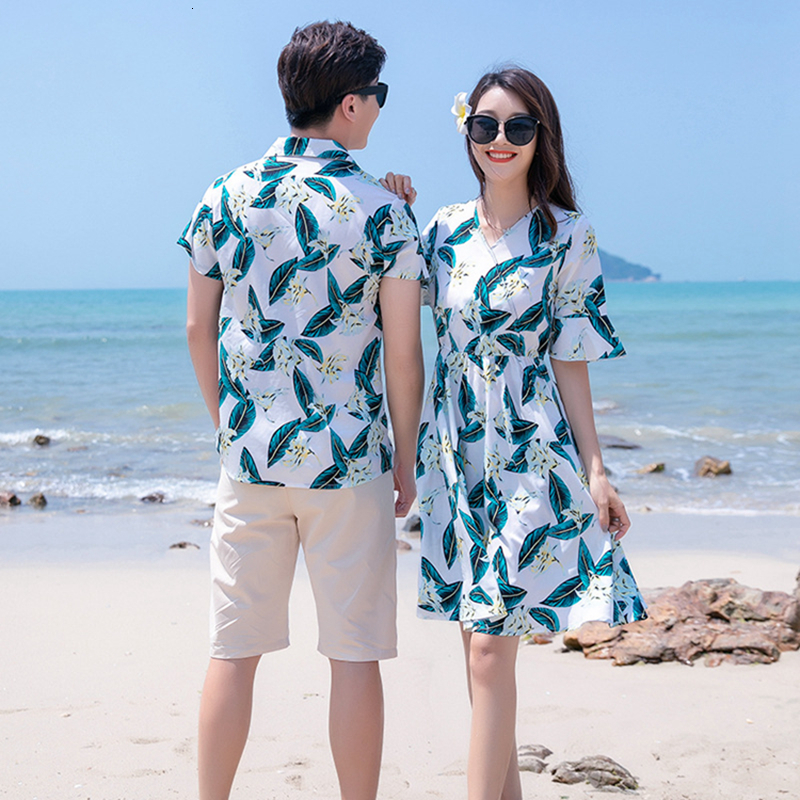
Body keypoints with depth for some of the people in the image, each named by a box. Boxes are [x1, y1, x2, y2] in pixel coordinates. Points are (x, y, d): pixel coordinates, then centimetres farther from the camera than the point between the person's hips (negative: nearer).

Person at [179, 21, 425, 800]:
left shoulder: (225, 197, 3)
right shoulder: (382, 211, -6)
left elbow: (199, 331, 8)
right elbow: (403, 355, -5)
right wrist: (405, 461, 6)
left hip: (248, 455, 3)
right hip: (349, 460, -3)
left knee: (234, 650, 11)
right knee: (354, 655, 5)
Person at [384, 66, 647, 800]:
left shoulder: (567, 237, -5)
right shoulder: (445, 228, 6)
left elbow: (571, 364, -3)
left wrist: (596, 472, -6)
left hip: (529, 460, -5)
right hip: (455, 456, 5)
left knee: (490, 646, -9)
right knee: (477, 638, 11)